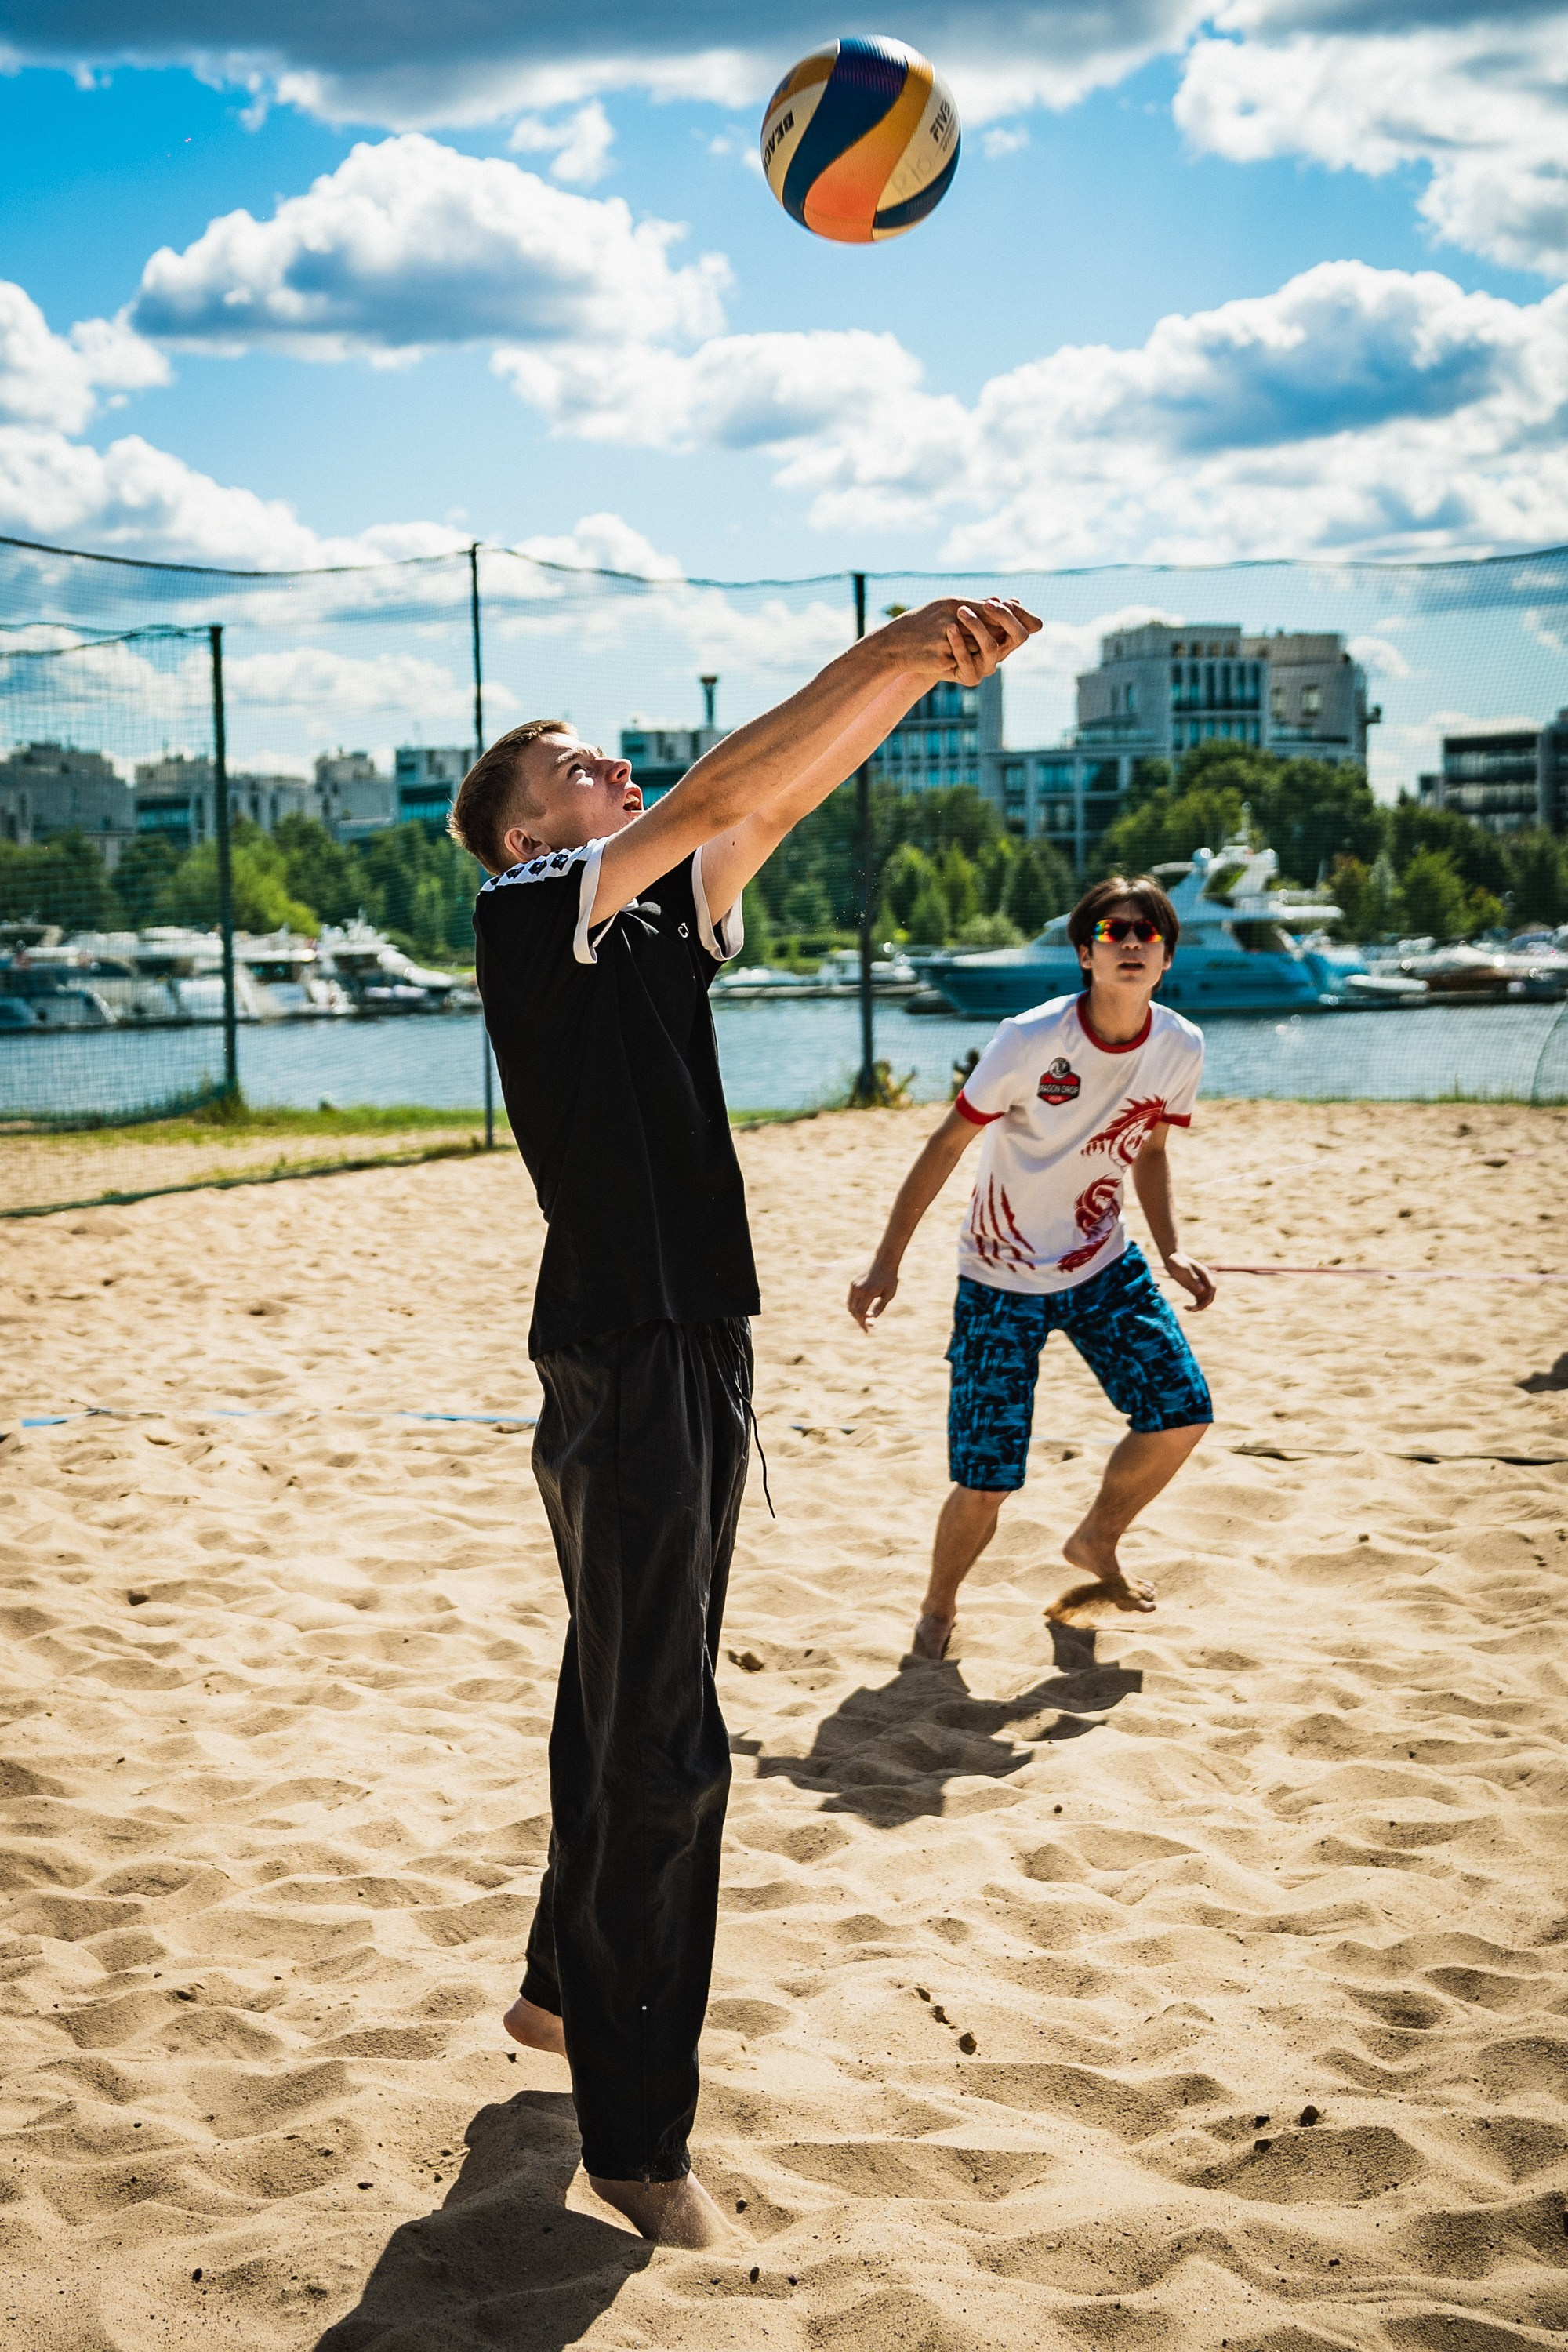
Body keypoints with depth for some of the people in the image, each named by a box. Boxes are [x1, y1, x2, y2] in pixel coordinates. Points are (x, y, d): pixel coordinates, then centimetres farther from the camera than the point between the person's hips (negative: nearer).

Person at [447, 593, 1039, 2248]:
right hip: (619, 1371, -9)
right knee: (657, 1749, -6)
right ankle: (635, 2140, 4)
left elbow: (777, 806, 5)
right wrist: (891, 654, -22)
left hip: (704, 1353, 9)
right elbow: (719, 796, -19)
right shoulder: (529, 913, -8)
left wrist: (916, 669, -8)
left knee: (631, 1715, 20)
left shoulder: (665, 921, 15)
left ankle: (563, 1990, 38)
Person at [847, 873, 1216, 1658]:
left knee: (1181, 1413, -7)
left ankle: (1095, 1544, 22)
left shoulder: (1181, 1048, -8)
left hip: (1102, 1264, 5)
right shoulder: (1029, 1041, -23)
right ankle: (938, 1608, 21)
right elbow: (946, 1145, -14)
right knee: (985, 1484, -9)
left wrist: (1171, 1249, -3)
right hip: (1002, 1279, -5)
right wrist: (887, 1262, -15)